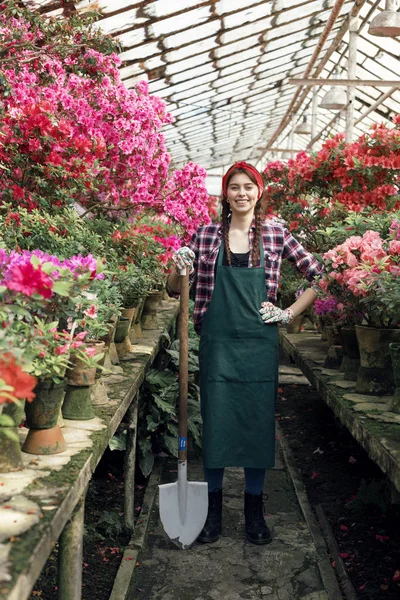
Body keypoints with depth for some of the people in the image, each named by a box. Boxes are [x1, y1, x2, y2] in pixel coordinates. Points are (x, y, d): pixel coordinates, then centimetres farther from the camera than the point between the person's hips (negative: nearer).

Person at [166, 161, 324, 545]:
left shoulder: (276, 234, 4)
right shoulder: (206, 235, 5)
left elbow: (319, 276, 8)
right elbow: (174, 290, 7)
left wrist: (290, 313, 1)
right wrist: (179, 269, -14)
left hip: (259, 344, 0)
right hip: (217, 343, 0)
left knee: (258, 423, 6)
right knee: (215, 424, 5)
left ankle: (254, 511, 24)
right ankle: (212, 509, 22)